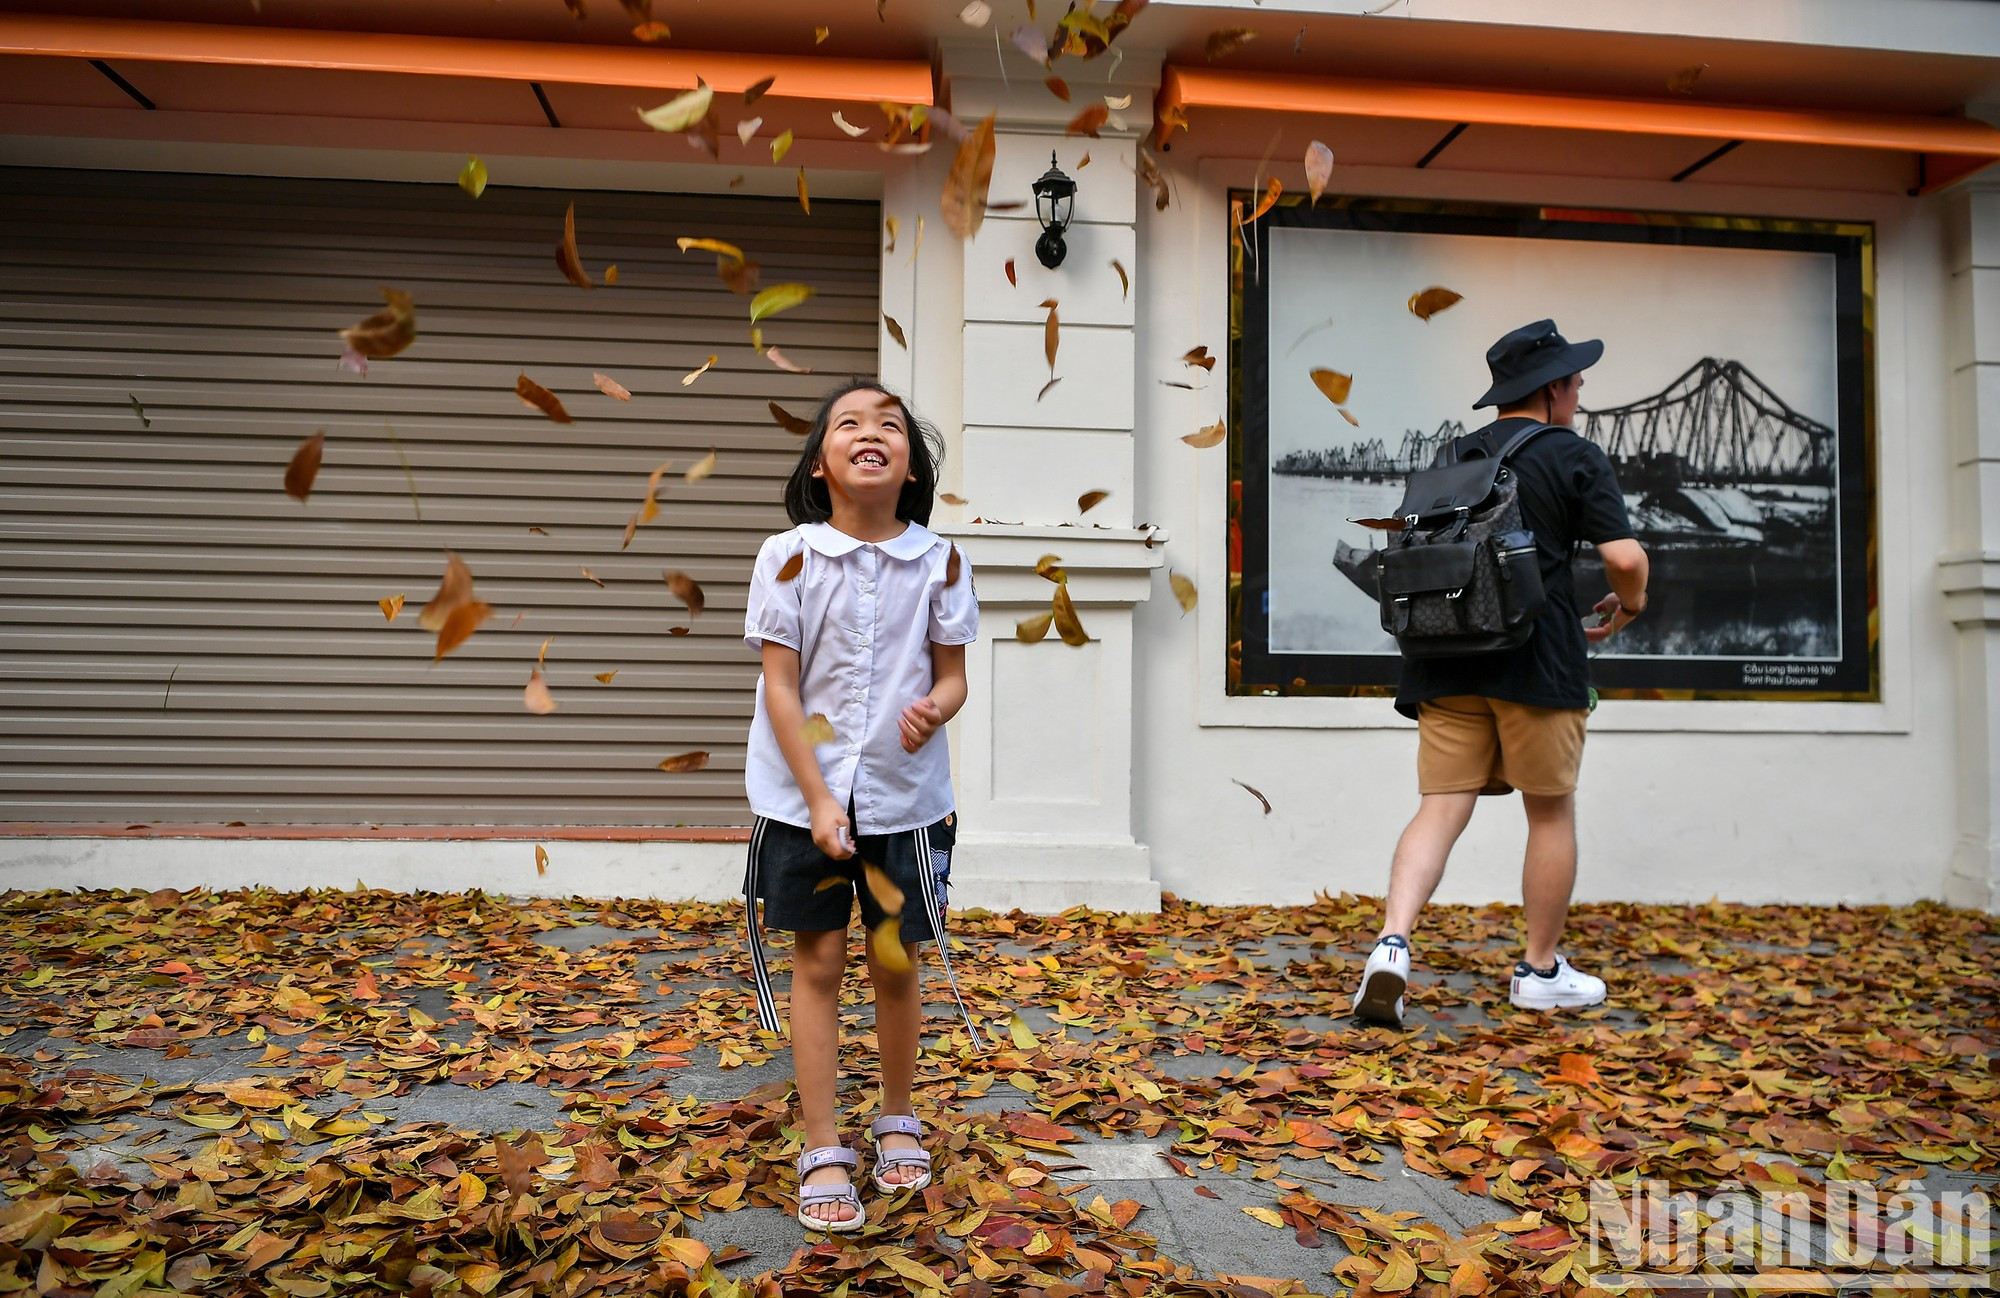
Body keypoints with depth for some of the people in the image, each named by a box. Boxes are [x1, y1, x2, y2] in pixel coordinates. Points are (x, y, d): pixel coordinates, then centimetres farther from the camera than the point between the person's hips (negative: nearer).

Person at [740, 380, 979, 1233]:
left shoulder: (939, 560, -1)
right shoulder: (789, 555, -6)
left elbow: (952, 674, 4)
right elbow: (780, 686, -7)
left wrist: (935, 708, -20)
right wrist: (819, 798, -13)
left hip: (907, 796, 1)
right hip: (805, 795, -1)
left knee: (896, 961, 12)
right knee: (818, 962, 6)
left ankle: (897, 1120, 34)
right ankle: (822, 1151, 19)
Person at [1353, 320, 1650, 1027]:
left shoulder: (1453, 457, 16)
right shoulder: (1575, 458, 1)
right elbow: (1625, 557, -8)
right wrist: (1629, 603, 12)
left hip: (1446, 662, 4)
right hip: (1537, 661, -4)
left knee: (1440, 808, 2)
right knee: (1552, 814, 10)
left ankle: (1392, 942, -16)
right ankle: (1541, 972, 20)